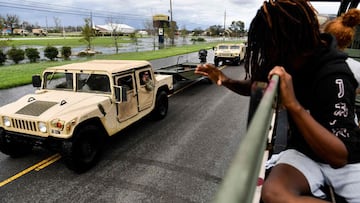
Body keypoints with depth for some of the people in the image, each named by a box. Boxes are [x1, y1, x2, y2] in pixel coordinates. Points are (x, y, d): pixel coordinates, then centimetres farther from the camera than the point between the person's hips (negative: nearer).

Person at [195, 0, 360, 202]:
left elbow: (339, 156, -28)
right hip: (303, 152, 4)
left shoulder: (332, 77, -23)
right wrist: (228, 81, -7)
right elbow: (255, 86, 13)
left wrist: (293, 104, -38)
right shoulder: (286, 61, -5)